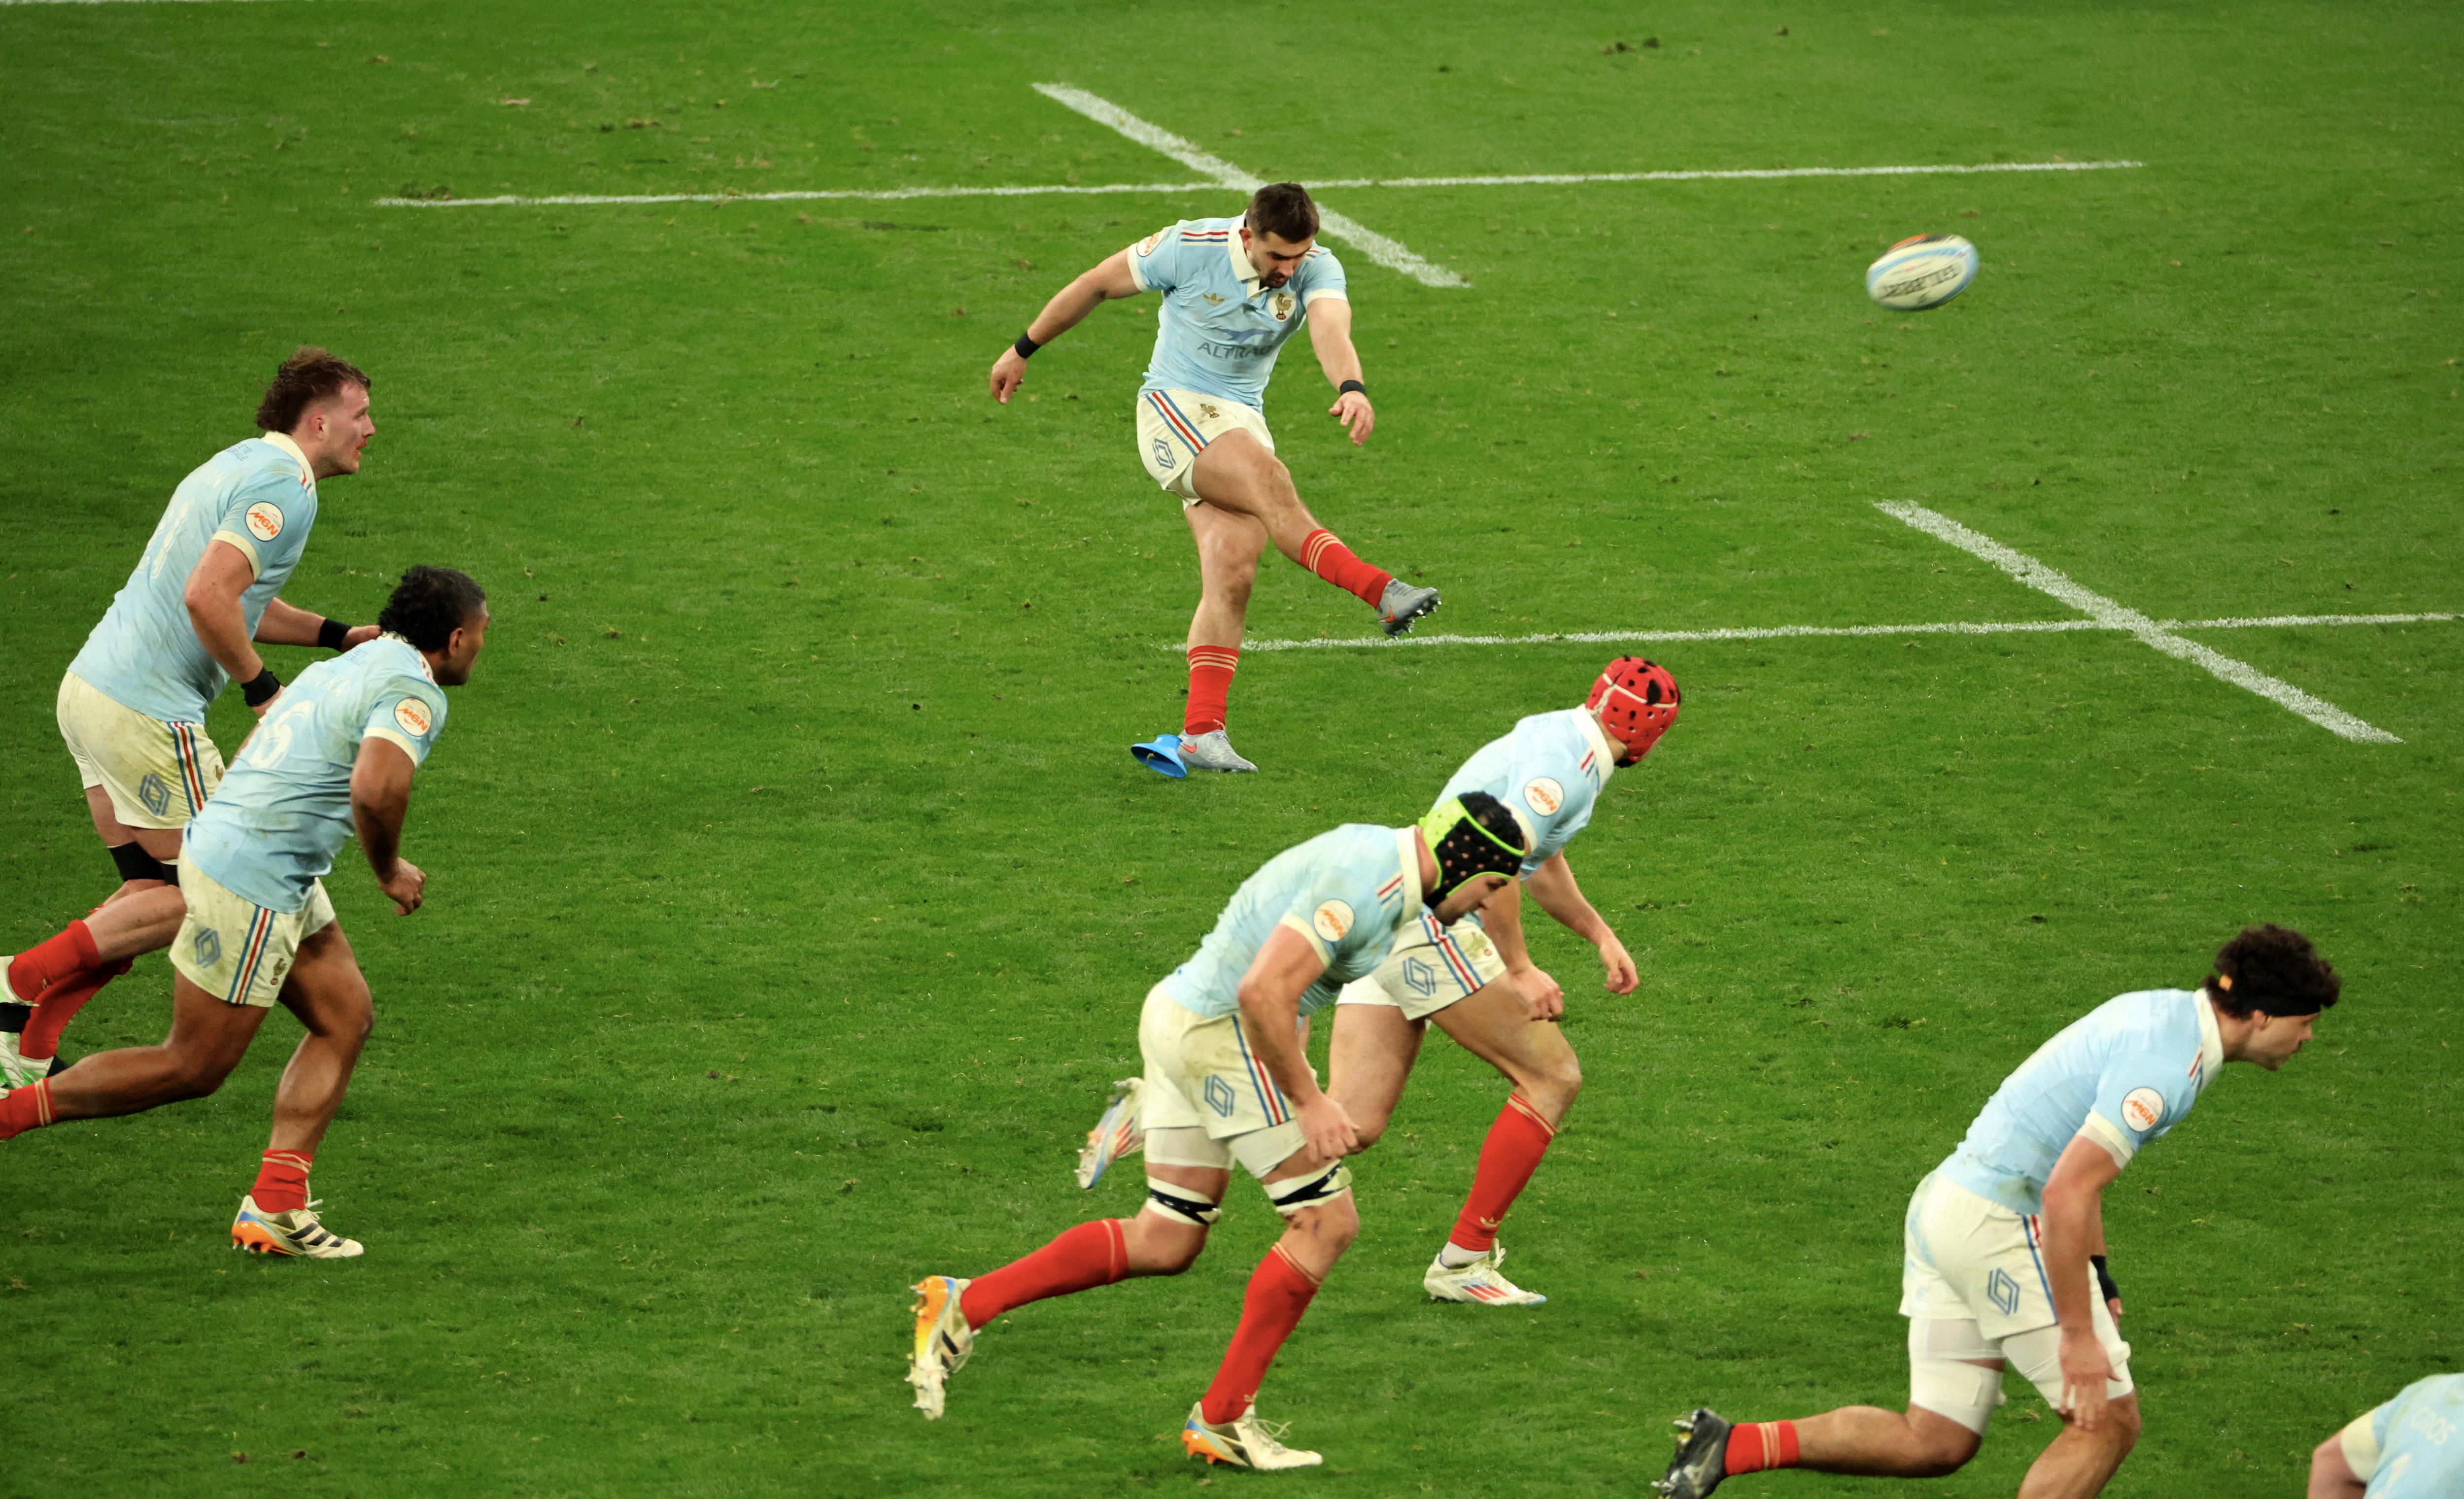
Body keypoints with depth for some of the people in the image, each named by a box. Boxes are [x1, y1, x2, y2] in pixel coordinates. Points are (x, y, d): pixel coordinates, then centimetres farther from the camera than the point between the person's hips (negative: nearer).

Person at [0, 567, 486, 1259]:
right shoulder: (413, 691, -15)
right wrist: (389, 871, -15)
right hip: (251, 884, -10)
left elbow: (252, 757, 24)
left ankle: (275, 1206, 5)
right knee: (193, 1068, 0)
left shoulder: (343, 669, 17)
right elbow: (375, 787, -32)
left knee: (346, 1018, 10)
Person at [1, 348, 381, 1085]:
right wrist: (263, 688, -14)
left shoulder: (241, 466, 18)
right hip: (147, 713, -10)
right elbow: (207, 598, -26)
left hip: (91, 690, 10)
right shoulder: (283, 485, -14)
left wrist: (337, 635, 26)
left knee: (155, 891, 12)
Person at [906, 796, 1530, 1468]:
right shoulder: (1367, 885, -20)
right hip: (1224, 1034, -10)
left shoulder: (1376, 856, 13)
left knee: (1166, 1242, 13)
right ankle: (1222, 1416, 1)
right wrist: (1309, 1103, -22)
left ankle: (965, 1305, 11)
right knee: (1328, 1221, -4)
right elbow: (1264, 992, -28)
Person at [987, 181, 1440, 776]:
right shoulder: (1190, 248, -14)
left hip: (1242, 422, 4)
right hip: (1173, 410, -4)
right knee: (1267, 479, -31)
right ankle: (1383, 594, -37)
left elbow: (1331, 329, -29)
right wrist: (1023, 351, 8)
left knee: (1233, 571, -12)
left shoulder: (1318, 268, -8)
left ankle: (1200, 732, -13)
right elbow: (1095, 285, -1)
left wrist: (1351, 387, -51)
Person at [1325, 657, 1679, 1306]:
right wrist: (1520, 971, -16)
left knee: (1352, 1128, 2)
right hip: (1431, 930, -10)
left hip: (1384, 922, 10)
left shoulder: (1560, 743, 20)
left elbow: (1541, 861, 35)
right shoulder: (1565, 761, -13)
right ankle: (1463, 1259, 0)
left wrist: (1599, 935, 32)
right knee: (1553, 1078, -2)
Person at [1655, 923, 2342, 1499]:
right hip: (2000, 1222, -10)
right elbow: (2067, 1192, -26)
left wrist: (2097, 1274, 23)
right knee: (2108, 1420, -4)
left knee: (1935, 1442, 9)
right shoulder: (2165, 1061, -19)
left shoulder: (2160, 1012, 13)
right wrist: (2079, 1335, -23)